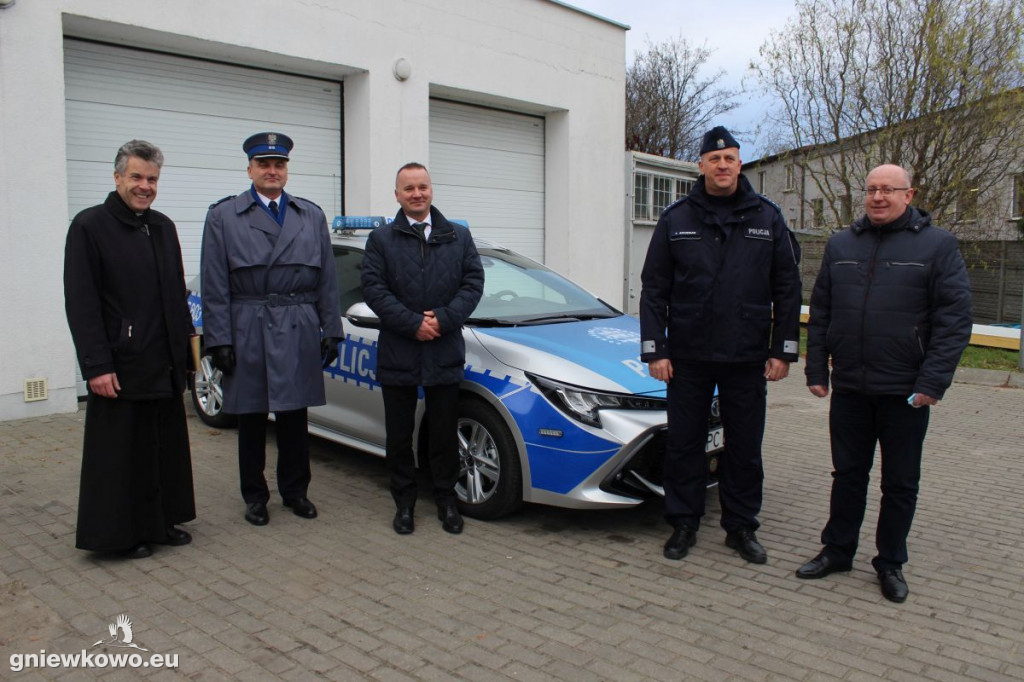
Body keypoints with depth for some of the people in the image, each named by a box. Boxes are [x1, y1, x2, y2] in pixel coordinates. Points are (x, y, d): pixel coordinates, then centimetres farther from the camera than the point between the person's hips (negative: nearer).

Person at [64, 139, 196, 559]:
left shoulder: (163, 227, 11)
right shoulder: (89, 226, -7)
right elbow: (80, 304, -12)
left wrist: (185, 340, 12)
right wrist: (97, 365, -17)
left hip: (165, 366, 6)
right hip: (120, 367, -6)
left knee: (166, 448, 14)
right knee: (122, 454, 4)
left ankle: (162, 521, 28)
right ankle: (124, 533, 18)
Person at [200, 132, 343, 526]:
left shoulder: (311, 216, 10)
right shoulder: (223, 216, 3)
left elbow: (327, 280, 8)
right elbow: (215, 286, -2)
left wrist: (331, 330, 3)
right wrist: (219, 339, -8)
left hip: (299, 332, 2)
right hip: (248, 333, -1)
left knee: (294, 418, 10)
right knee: (251, 420, 8)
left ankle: (295, 490, 25)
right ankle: (255, 496, 23)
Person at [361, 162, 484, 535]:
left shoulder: (459, 236, 9)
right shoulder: (381, 239, 3)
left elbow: (473, 282, 1)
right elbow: (373, 289, -6)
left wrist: (443, 319, -13)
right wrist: (413, 324, -15)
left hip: (445, 354, 1)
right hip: (397, 354, -1)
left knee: (444, 434, 9)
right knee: (399, 435, 9)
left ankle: (446, 500, 24)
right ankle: (404, 502, 23)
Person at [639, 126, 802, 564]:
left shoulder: (767, 218, 4)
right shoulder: (676, 219, 2)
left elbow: (788, 290, 6)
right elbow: (653, 289, 2)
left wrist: (784, 350, 1)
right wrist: (654, 350, -4)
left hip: (747, 359, 1)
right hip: (687, 357, 0)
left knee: (745, 448, 9)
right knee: (683, 444, 7)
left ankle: (741, 527, 25)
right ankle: (684, 524, 22)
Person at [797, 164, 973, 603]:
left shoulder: (937, 245, -3)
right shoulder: (841, 245, 9)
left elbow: (955, 320, -7)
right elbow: (820, 314, 11)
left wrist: (932, 382, -13)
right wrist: (817, 371, 5)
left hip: (905, 392, -3)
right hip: (849, 389, 3)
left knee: (900, 484, 10)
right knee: (847, 475, 14)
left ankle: (891, 563, 25)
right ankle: (837, 551, 28)